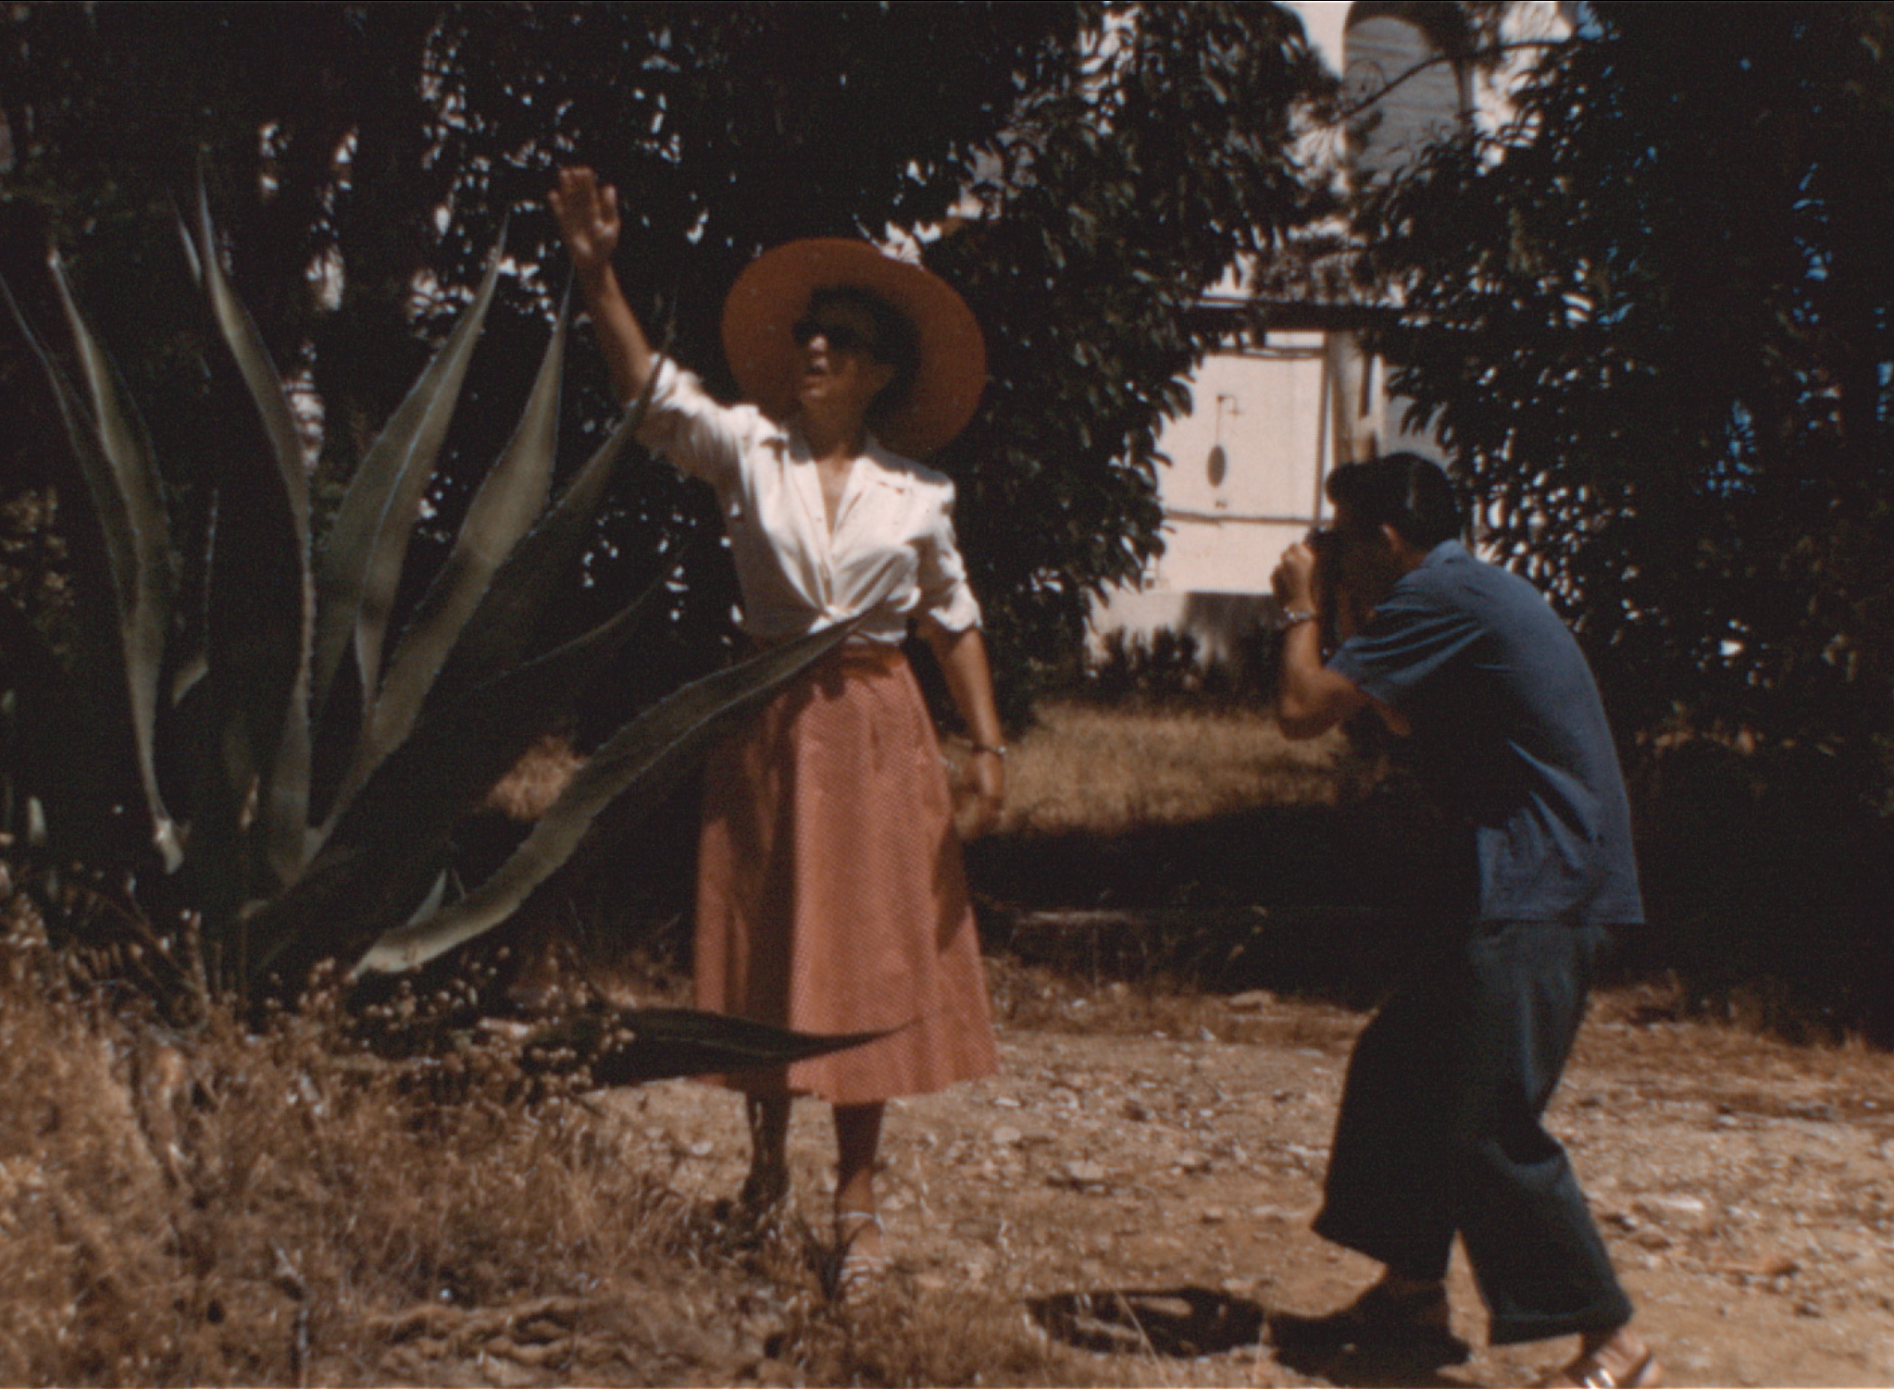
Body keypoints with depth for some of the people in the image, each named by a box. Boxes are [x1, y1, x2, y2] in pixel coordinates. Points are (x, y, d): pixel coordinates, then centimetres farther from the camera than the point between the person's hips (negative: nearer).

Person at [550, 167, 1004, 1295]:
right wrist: (598, 272, -26)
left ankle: (858, 1201, 12)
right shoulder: (748, 448, 0)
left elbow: (955, 620, 7)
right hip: (770, 723, 0)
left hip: (877, 730, 0)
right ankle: (767, 1160, 30)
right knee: (765, 944, 9)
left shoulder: (917, 491, 3)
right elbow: (652, 387, -13)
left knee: (870, 956, 2)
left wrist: (988, 745, -1)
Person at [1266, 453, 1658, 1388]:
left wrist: (1304, 610, 3)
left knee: (1486, 1124, -10)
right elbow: (1405, 718, 28)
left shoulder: (1442, 596, -14)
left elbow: (1303, 710, -15)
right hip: (1520, 887, 11)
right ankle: (1410, 1296, 23)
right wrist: (1345, 615, 20)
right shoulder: (1467, 592, 17)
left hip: (1540, 897, -11)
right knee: (1398, 1067, 15)